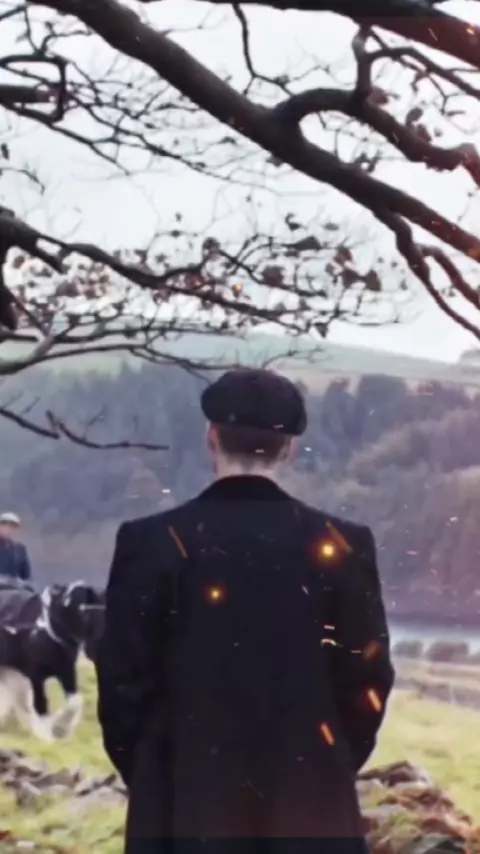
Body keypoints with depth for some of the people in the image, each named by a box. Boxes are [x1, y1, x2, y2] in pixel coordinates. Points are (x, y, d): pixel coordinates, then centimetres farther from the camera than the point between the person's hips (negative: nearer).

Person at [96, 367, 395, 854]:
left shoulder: (153, 543, -5)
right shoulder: (339, 546, -3)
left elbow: (122, 681, -3)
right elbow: (367, 680, 1)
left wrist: (146, 774, 12)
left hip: (184, 801, 0)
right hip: (309, 799, 1)